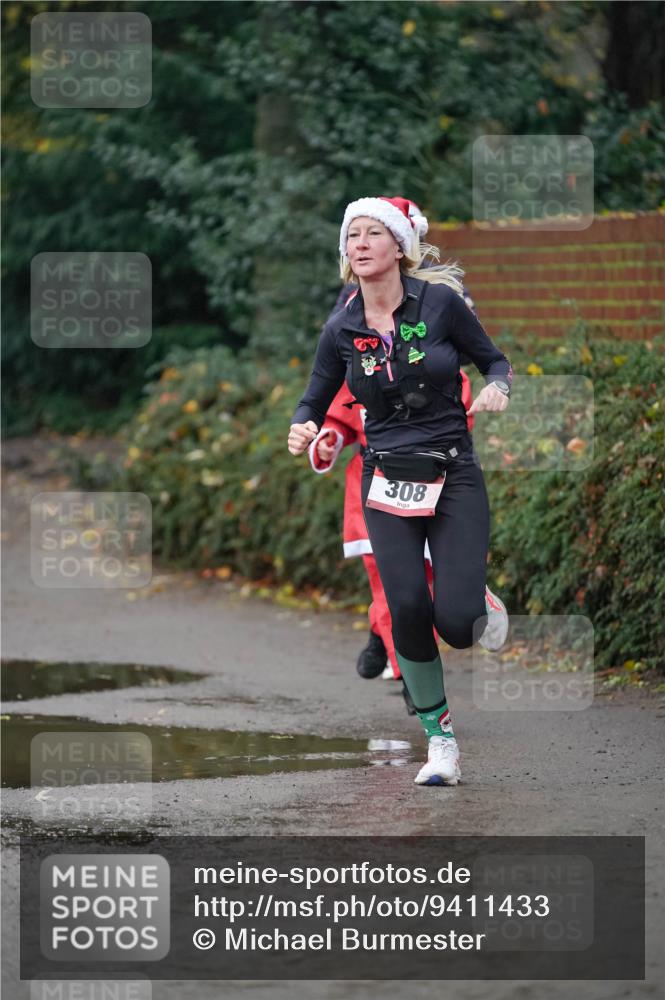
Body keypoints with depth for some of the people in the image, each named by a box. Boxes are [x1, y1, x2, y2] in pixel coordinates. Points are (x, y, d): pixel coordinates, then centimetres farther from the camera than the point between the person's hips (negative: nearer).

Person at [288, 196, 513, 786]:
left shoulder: (440, 301, -5)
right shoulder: (342, 329, 3)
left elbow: (496, 361, 5)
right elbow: (315, 401, 11)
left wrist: (497, 389, -18)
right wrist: (303, 430, -11)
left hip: (454, 476, -2)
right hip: (388, 482, 2)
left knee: (456, 623, -14)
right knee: (408, 607, -17)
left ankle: (484, 605, 27)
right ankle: (441, 741, 1)